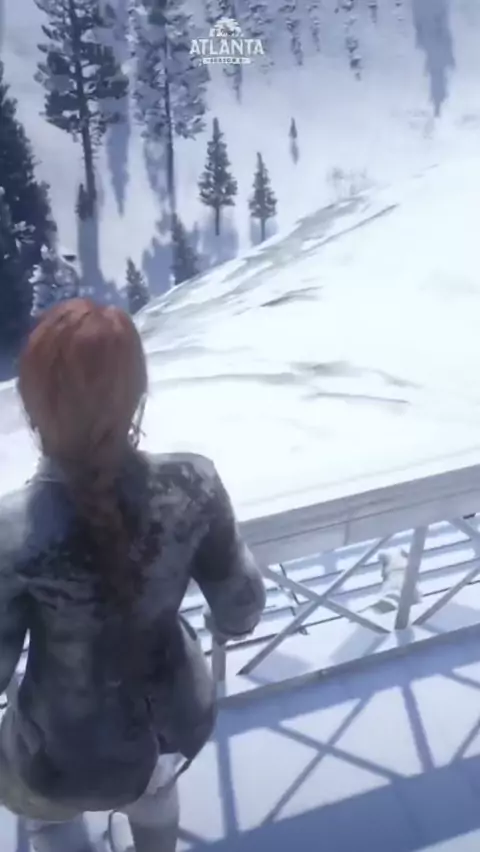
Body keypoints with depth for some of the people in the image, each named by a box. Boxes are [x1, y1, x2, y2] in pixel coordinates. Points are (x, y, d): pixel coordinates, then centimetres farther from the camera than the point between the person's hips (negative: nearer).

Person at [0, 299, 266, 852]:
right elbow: (241, 604, -10)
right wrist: (225, 626, 13)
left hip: (72, 758, -3)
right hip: (178, 714, 3)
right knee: (148, 778, 40)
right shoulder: (191, 487, -25)